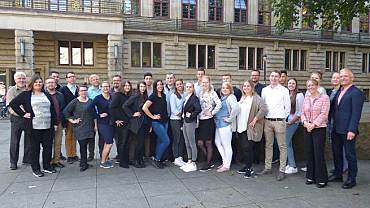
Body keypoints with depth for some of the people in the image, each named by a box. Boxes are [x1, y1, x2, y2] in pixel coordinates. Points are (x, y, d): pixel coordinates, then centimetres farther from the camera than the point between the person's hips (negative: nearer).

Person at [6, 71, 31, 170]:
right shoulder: (11, 90, 0)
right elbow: (10, 107, -8)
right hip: (16, 119, -1)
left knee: (29, 140, 9)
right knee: (14, 141, 4)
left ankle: (27, 159, 22)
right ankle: (13, 162, 17)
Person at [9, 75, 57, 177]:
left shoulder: (47, 95, 15)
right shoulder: (26, 94, 4)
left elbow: (52, 110, 15)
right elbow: (13, 103, 0)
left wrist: (55, 123, 10)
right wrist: (23, 114, -5)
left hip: (48, 126, 4)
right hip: (34, 126, -3)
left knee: (48, 146, 8)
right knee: (35, 148, 4)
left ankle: (47, 166, 22)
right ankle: (35, 169, 15)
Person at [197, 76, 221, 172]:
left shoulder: (212, 93, -7)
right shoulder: (200, 93, 14)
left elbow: (219, 104, -20)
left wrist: (212, 113, -14)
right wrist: (198, 114, 7)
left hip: (209, 120, -7)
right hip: (201, 120, 7)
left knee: (208, 143, 3)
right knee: (200, 143, 5)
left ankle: (208, 164, 17)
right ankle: (210, 161, 23)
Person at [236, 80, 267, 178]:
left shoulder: (256, 98, -8)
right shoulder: (242, 98, 17)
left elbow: (264, 109, -19)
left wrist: (255, 119, -16)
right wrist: (237, 124, 14)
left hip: (250, 128, -7)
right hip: (241, 127, 7)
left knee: (248, 148, -8)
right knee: (245, 148, 12)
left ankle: (249, 168, 3)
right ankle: (247, 166, 23)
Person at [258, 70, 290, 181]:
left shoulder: (284, 90, -1)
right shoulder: (264, 90, 9)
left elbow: (287, 107, 2)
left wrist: (282, 118, 4)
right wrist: (263, 117, 6)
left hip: (279, 121, -3)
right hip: (267, 121, 4)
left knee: (282, 146, 0)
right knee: (268, 145, 11)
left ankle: (282, 170, 7)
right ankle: (267, 168, 20)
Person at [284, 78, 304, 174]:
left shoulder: (299, 95, -7)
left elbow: (300, 112, -9)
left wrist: (290, 122, -8)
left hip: (293, 122, -5)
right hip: (285, 122, 6)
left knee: (286, 143, -6)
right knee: (288, 143, 10)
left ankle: (293, 167, 4)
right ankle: (289, 164, 21)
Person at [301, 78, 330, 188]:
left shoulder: (324, 97, -4)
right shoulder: (306, 98, 13)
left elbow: (324, 114, -11)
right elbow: (303, 113, 11)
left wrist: (313, 124, -15)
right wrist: (305, 122, -7)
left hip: (319, 128, -5)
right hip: (307, 129, 6)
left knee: (319, 153, -4)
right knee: (309, 153, 9)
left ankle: (321, 179, 7)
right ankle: (311, 177, 20)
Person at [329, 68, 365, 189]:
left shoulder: (356, 93, -10)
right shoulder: (338, 91, 14)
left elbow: (356, 113, -16)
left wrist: (352, 130, -20)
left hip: (348, 130, -7)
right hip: (336, 129, 8)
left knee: (350, 154, 4)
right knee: (336, 153, 16)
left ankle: (351, 179, 17)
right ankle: (337, 174, 31)